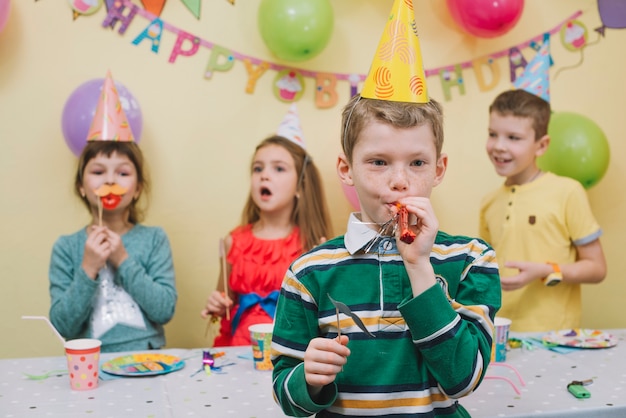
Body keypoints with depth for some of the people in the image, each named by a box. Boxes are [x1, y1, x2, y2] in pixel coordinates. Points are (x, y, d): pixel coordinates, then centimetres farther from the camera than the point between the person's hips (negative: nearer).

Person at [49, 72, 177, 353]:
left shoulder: (154, 239, 3)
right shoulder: (66, 247, 4)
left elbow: (165, 310, -5)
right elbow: (63, 326, -1)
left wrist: (123, 260, -11)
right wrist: (88, 269, -12)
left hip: (146, 361, 1)